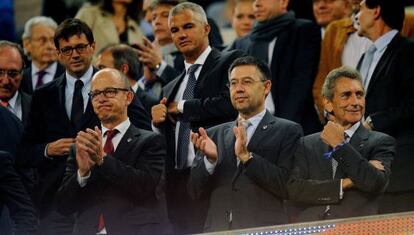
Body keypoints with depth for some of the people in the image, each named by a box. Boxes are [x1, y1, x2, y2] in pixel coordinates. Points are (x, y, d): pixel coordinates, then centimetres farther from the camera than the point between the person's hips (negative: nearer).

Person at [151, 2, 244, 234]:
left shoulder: (231, 62, 3)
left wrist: (181, 108, -3)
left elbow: (231, 104, -15)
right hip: (176, 183, 6)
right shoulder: (171, 88, 23)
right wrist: (158, 123, 0)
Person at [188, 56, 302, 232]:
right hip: (217, 229, 3)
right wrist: (210, 159, -8)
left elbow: (288, 187, -9)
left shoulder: (288, 131, 2)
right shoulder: (215, 135, 14)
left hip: (264, 230, -3)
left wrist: (246, 156, -16)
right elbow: (196, 191, 9)